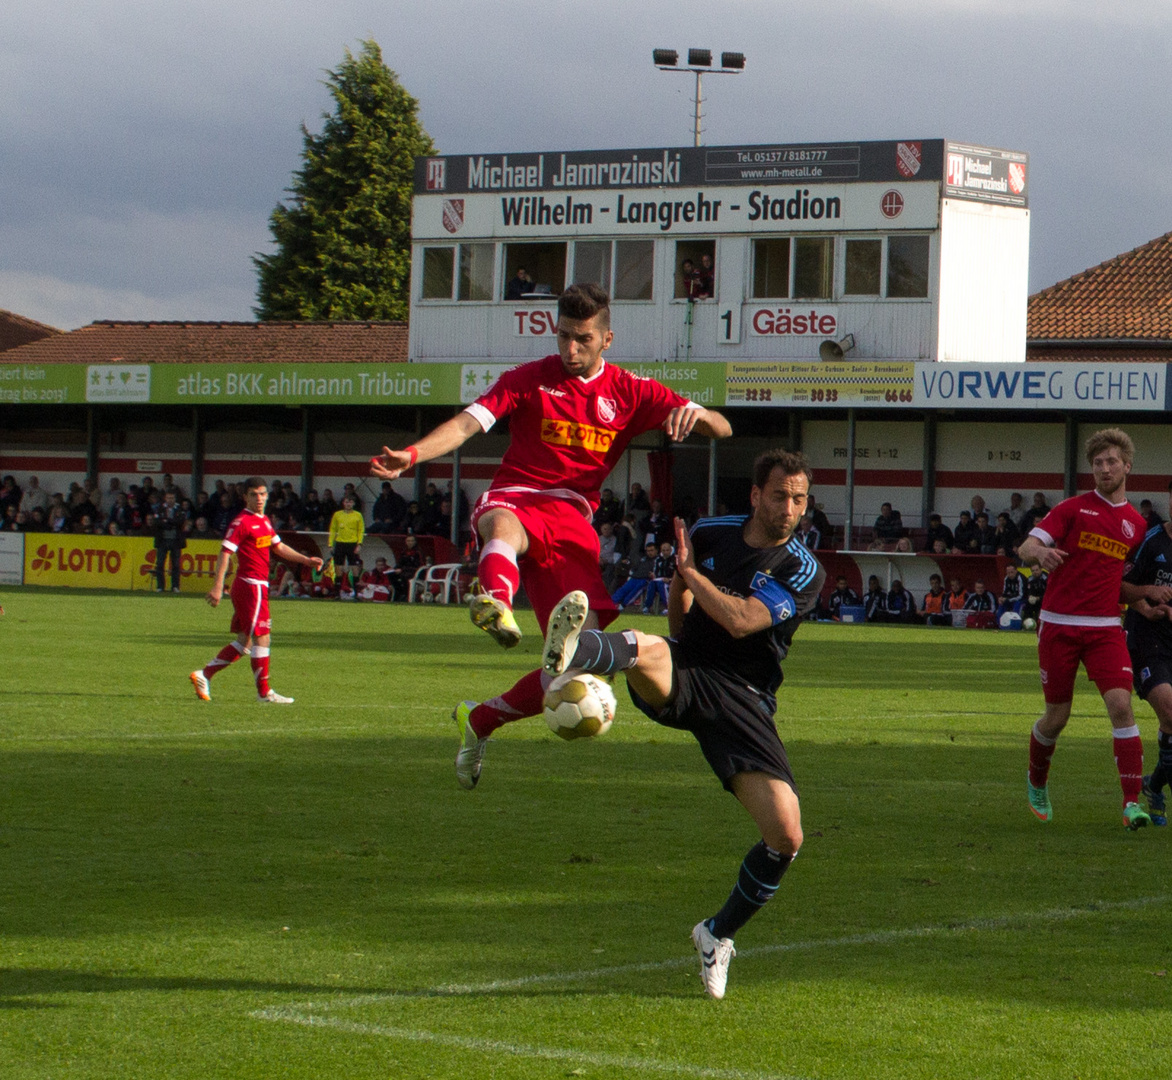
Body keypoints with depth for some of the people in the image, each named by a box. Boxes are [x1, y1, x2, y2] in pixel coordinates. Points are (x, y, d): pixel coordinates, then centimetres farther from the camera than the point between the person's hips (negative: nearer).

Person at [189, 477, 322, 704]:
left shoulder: (265, 521, 15)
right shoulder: (242, 523, -12)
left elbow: (279, 548, 27)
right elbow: (225, 553, -18)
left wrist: (307, 560, 19)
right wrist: (218, 586, -25)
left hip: (258, 586, 9)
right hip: (251, 585, -9)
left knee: (244, 642, 11)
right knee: (262, 637, -6)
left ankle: (203, 675, 15)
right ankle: (264, 692, 1)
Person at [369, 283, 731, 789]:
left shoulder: (629, 393, 11)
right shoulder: (530, 378, 6)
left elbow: (721, 429, 7)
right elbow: (469, 422, -8)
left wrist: (695, 412, -19)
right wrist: (412, 454, -26)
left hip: (572, 519, 3)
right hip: (515, 500, -3)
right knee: (504, 527, -42)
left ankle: (480, 720, 14)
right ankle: (496, 601, -77)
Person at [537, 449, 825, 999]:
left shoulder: (803, 572, -1)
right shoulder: (708, 535, 10)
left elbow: (740, 621, -16)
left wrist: (689, 572, -9)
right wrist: (679, 586, 0)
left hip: (742, 700, -1)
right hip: (680, 678, 1)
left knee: (786, 836, -12)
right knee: (649, 649, -37)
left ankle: (718, 933, 14)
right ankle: (568, 654, -73)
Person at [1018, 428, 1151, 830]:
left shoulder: (1136, 524, 11)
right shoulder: (1074, 508, 0)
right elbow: (1026, 548, -9)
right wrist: (1040, 553, -30)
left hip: (1105, 627, 2)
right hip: (1059, 624, -2)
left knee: (1121, 703, -16)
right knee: (1057, 715, 3)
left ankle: (1132, 803, -17)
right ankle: (1037, 783, 33)